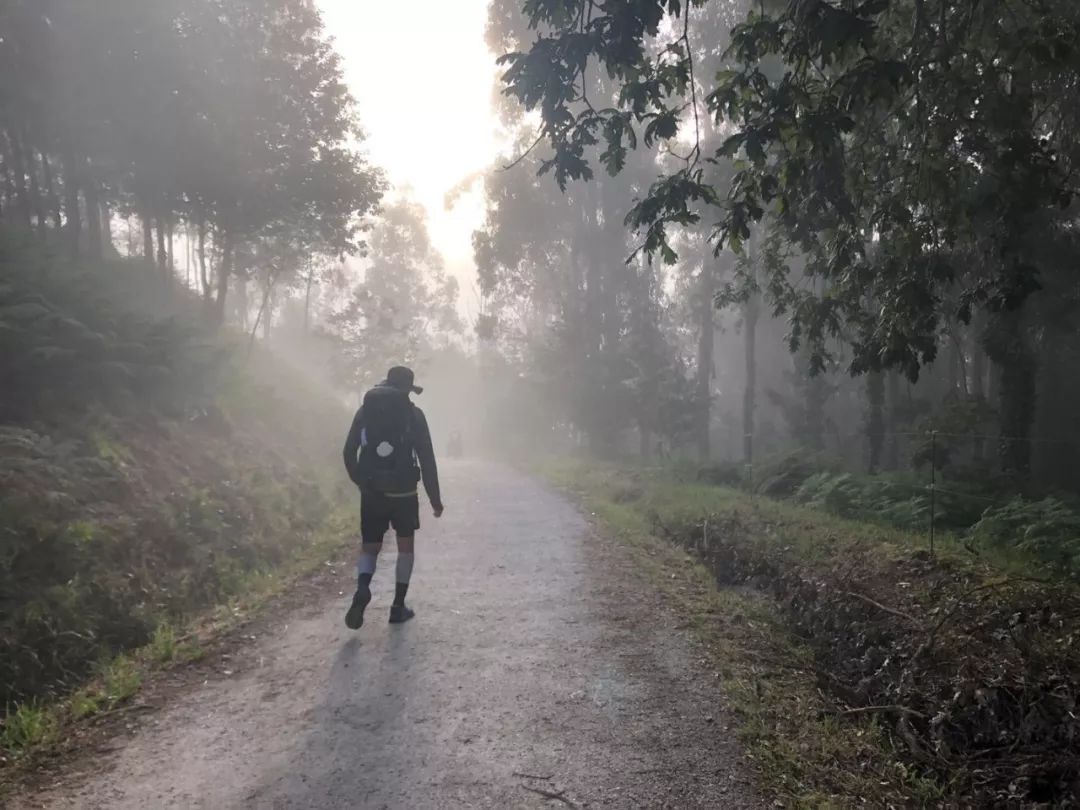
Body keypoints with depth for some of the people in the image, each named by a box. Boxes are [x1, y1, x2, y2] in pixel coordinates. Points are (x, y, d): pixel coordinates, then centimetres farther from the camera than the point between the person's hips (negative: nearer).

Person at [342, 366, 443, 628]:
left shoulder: (365, 410, 6)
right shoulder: (413, 414, -4)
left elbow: (349, 452, 5)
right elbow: (426, 459, -6)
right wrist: (435, 497, 0)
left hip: (371, 492, 2)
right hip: (403, 491, -2)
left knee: (370, 547, 13)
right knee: (406, 545, 16)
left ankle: (362, 589, -16)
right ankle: (398, 607, 15)